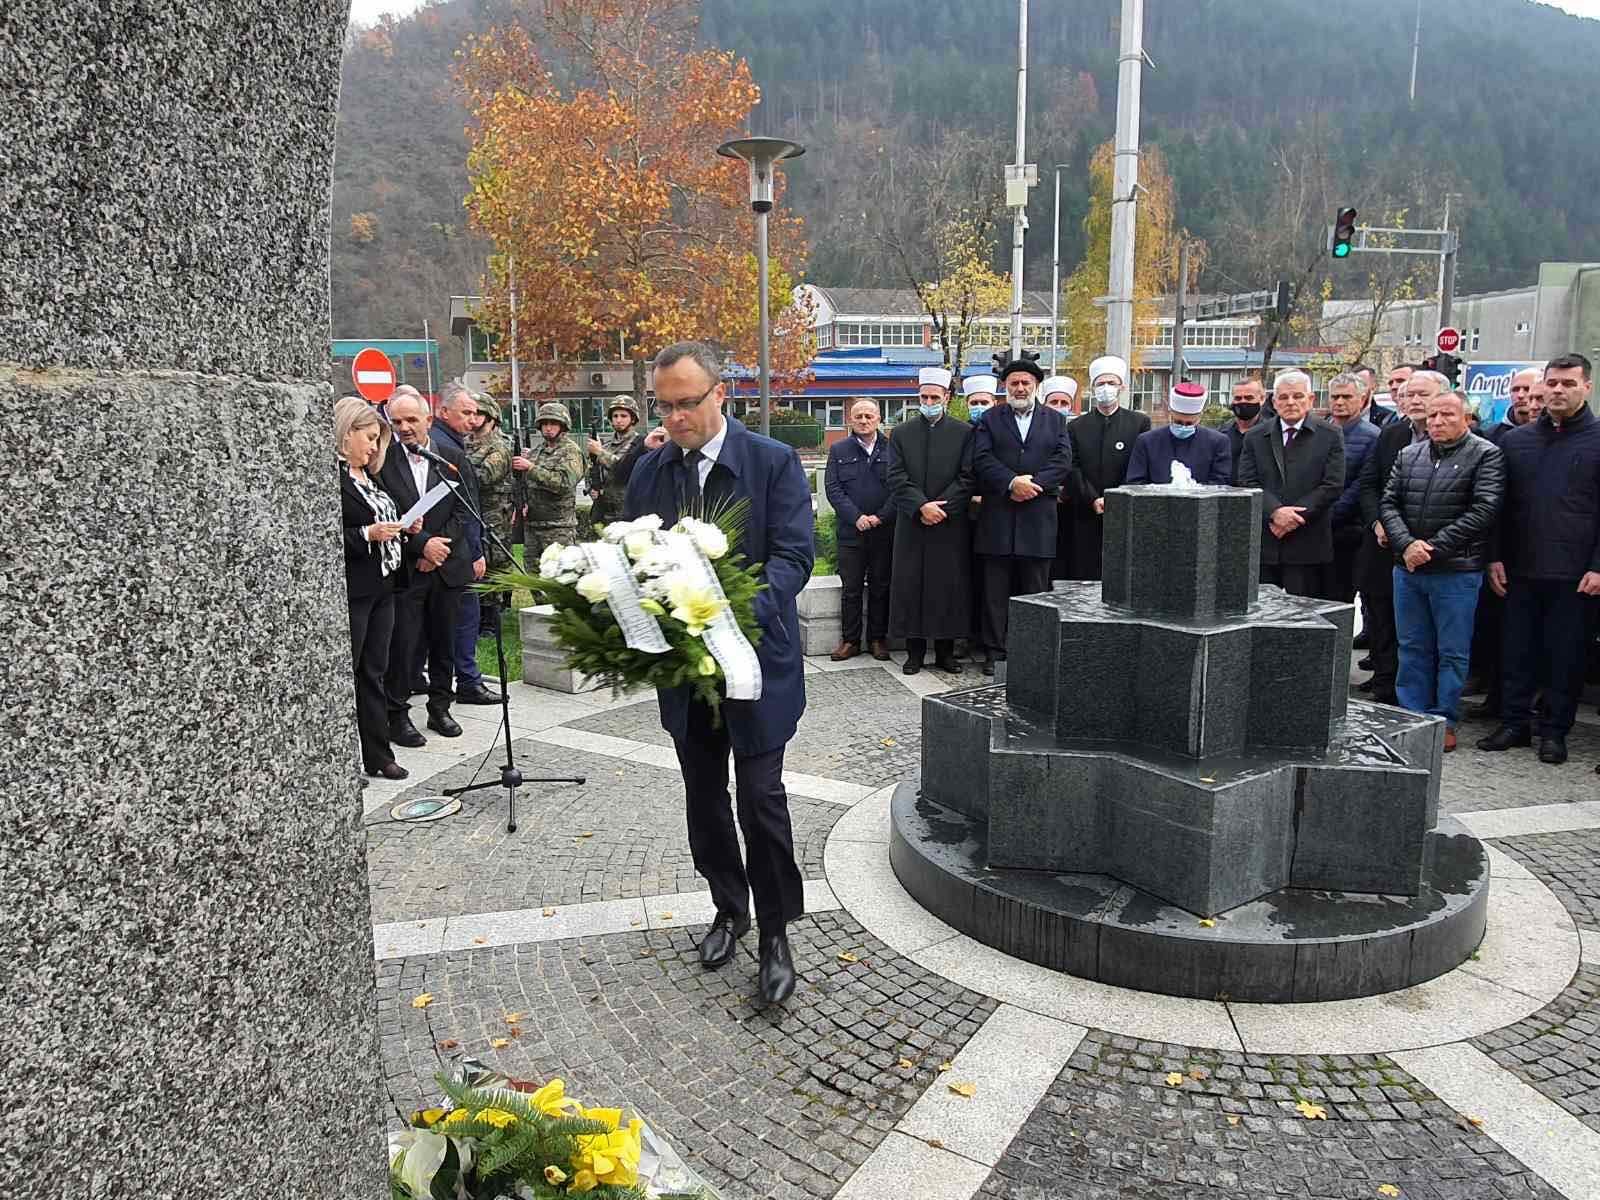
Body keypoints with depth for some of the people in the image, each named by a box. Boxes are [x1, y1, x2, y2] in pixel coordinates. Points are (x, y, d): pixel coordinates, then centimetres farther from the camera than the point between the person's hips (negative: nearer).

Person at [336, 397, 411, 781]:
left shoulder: (368, 474, 16)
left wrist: (402, 526, 8)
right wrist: (367, 534, -22)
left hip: (381, 587, 9)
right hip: (350, 590, -9)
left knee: (374, 673, 13)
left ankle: (378, 753, 20)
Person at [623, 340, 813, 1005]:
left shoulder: (773, 461, -8)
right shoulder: (649, 471, 6)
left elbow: (795, 555, -14)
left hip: (755, 657, -4)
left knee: (761, 799, -4)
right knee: (704, 799, 15)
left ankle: (775, 933, 15)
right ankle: (729, 909, 35)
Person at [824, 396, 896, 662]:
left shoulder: (892, 448, 3)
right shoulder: (838, 450, 7)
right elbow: (832, 488, 0)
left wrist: (881, 517, -11)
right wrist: (856, 517, -11)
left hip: (885, 531, 0)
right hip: (851, 531, 1)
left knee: (881, 588, 7)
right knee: (850, 589, 4)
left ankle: (877, 639, 17)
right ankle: (850, 640, 13)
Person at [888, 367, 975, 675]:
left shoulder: (964, 432, 5)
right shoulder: (902, 432, 8)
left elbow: (967, 478, -2)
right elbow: (896, 477, 0)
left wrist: (940, 507, -12)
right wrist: (921, 506, -13)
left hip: (951, 524, -1)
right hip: (911, 524, 1)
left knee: (950, 586, 2)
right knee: (910, 585, 1)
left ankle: (945, 651, 12)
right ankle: (915, 651, 10)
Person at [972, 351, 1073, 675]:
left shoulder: (1055, 420, 13)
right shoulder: (990, 419, 10)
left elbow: (1063, 460, 1)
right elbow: (981, 459, -4)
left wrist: (1034, 482, -14)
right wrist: (1012, 482, -17)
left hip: (1038, 518, 1)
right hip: (998, 518, 0)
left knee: (1035, 591, 5)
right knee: (996, 591, 2)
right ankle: (994, 653, 8)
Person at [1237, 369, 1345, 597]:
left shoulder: (1329, 437, 5)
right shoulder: (1255, 437, 10)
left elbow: (1332, 486, -3)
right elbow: (1247, 483, 1)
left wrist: (1294, 517, -12)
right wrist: (1275, 512, -16)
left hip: (1307, 546, -2)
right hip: (1262, 544, 2)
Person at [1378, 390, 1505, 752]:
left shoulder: (1486, 455, -3)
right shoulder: (1409, 455, 12)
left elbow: (1484, 509, -13)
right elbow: (1388, 503, 5)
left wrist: (1434, 547, -16)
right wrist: (1406, 544, -12)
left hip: (1456, 571, -4)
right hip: (1407, 569, 5)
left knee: (1452, 652, 4)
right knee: (1412, 648, 11)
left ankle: (1444, 723, 14)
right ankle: (1413, 718, 21)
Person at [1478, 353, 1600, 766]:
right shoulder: (1515, 440, 11)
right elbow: (1499, 506, 11)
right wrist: (1496, 557, 4)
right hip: (1520, 569, 3)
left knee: (1566, 655, 5)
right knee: (1515, 650, 8)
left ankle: (1554, 730, 16)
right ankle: (1515, 722, 19)